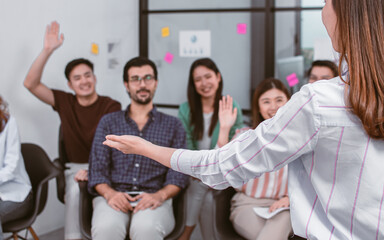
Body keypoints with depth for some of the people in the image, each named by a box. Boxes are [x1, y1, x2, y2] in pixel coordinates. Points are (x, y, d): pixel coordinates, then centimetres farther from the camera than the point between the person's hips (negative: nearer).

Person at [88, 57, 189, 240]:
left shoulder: (173, 125, 17)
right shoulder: (108, 122, 19)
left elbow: (178, 173, 6)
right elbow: (97, 169, 9)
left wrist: (160, 195, -15)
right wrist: (109, 193, -13)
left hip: (153, 199, -1)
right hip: (114, 196, 1)